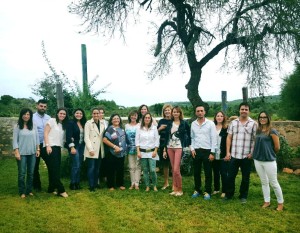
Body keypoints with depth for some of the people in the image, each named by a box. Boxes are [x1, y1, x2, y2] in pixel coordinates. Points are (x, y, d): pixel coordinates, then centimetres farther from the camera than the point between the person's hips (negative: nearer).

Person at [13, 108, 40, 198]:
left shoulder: (34, 126, 5)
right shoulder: (17, 127, -3)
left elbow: (37, 138, 9)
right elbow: (15, 140, -4)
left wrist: (38, 149, 5)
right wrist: (16, 152, -10)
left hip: (32, 153, 3)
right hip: (22, 153, -3)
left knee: (31, 173, 8)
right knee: (22, 173, 1)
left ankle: (29, 190, 20)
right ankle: (22, 192, 13)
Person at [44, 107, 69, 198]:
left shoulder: (64, 125, 17)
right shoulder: (52, 121, -2)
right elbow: (45, 133, -8)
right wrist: (47, 146, -17)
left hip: (58, 148, 7)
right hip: (51, 147, -7)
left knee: (56, 169, 7)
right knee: (54, 169, -7)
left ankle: (51, 188, 17)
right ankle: (61, 190, -6)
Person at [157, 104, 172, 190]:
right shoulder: (161, 121, 10)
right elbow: (157, 133, 13)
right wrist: (160, 128, -4)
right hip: (163, 145, 5)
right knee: (165, 165, 15)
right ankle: (166, 183, 29)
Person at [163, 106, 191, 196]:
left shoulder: (184, 123, -1)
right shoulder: (170, 124, 9)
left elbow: (189, 135, 3)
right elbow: (166, 137, 11)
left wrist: (189, 146, -4)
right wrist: (165, 150, 9)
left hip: (179, 148, -4)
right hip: (170, 148, 4)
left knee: (176, 170, -10)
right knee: (173, 170, 8)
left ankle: (180, 189, 5)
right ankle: (175, 188, 18)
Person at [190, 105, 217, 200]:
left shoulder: (210, 123, -5)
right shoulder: (193, 124, 6)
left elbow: (213, 139, -6)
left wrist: (212, 152, -10)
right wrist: (192, 149, 0)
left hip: (207, 151, -3)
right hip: (196, 151, 3)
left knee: (208, 173, 5)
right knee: (196, 172, 11)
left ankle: (207, 191, 16)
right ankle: (197, 190, 25)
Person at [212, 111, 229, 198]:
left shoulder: (226, 128, -4)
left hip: (223, 155, -4)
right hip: (214, 155, 4)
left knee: (223, 173, 2)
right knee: (215, 173, 13)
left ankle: (224, 191, 13)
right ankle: (216, 189, 26)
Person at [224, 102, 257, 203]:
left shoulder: (253, 124, -2)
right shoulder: (233, 122, 5)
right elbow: (229, 138, 5)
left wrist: (252, 153, -9)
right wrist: (228, 152, 0)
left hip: (247, 156, -1)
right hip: (234, 155, 2)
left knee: (245, 178, 10)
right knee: (231, 176, 9)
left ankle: (243, 196, 26)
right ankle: (229, 194, 25)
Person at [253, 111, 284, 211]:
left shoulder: (272, 132, -10)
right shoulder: (258, 131, 8)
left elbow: (277, 147, -7)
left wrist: (270, 153, 6)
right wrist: (261, 153, 6)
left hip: (269, 161, -6)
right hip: (258, 160, 6)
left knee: (273, 183, 4)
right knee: (264, 182, 15)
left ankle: (280, 203, 21)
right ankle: (267, 201, 27)